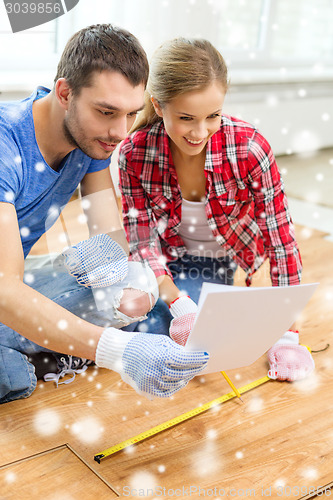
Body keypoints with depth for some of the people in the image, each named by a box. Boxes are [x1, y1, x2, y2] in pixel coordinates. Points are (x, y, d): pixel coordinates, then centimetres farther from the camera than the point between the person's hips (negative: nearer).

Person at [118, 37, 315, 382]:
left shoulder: (249, 148, -28)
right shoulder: (134, 153, -22)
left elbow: (281, 240, -21)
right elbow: (143, 241, -16)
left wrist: (286, 336, -20)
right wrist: (179, 304, -32)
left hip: (218, 264, -1)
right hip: (169, 260, 2)